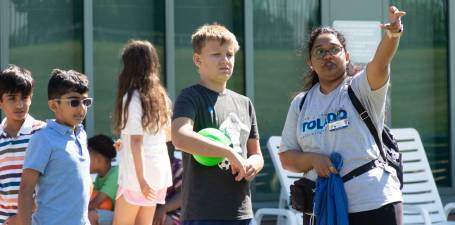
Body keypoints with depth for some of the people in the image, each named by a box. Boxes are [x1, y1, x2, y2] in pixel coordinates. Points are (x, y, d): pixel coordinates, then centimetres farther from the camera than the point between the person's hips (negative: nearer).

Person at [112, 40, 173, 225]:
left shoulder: (133, 97, -12)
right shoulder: (160, 95, 10)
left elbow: (136, 140, -18)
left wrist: (141, 177, -21)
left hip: (140, 171, -7)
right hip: (160, 171, 7)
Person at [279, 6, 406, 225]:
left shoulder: (361, 88, -1)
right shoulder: (301, 103, 11)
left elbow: (380, 62, -22)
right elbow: (286, 157, 11)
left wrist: (392, 34, -43)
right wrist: (313, 160, -11)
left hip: (374, 205, -4)